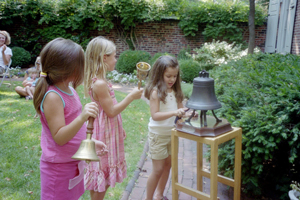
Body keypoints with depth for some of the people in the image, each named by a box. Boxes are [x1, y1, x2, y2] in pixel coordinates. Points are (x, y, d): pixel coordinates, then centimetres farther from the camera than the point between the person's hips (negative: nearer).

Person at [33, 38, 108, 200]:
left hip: (75, 162, 8)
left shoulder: (70, 91, 2)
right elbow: (59, 137, -26)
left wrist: (91, 142, 12)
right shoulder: (53, 97, -24)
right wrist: (82, 117, -38)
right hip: (59, 167, -8)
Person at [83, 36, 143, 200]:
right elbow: (111, 111, -21)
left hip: (109, 132, 10)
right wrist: (131, 97, -16)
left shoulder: (98, 80, 6)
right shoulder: (100, 84, -24)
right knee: (101, 176, 7)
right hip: (105, 134, -10)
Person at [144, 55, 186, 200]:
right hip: (158, 135, -6)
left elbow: (180, 109, 3)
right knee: (158, 169, 1)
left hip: (172, 133, 7)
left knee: (168, 165, 17)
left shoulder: (175, 91, 2)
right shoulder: (155, 91, -17)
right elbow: (155, 115, -25)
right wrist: (174, 113, -36)